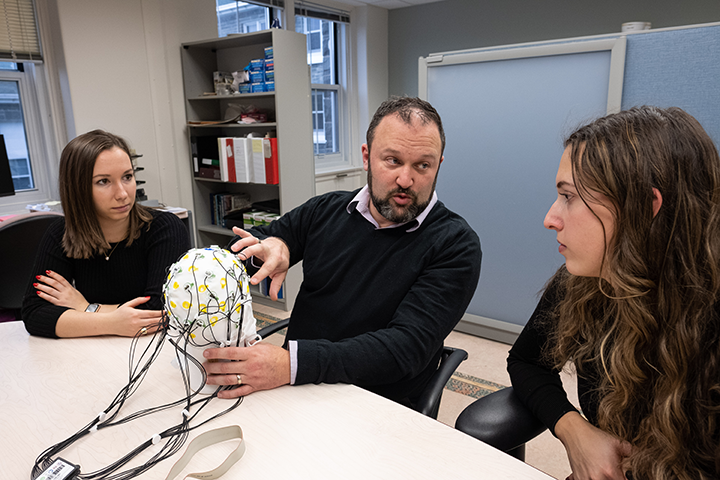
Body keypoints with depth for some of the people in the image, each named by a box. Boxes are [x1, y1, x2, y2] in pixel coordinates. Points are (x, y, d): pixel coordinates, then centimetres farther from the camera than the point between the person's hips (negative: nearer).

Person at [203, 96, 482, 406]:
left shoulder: (456, 245, -11)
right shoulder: (326, 210, 4)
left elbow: (408, 346, -21)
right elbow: (243, 246, 15)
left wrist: (293, 363, -32)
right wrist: (273, 245, -11)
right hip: (294, 392, 5)